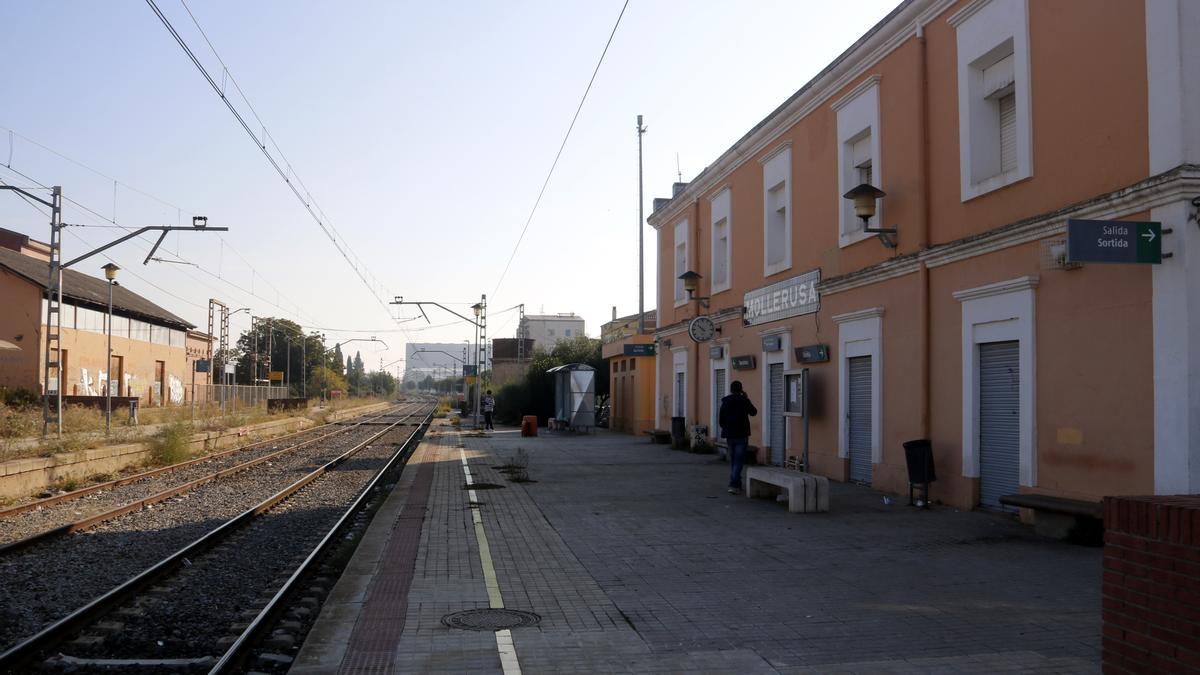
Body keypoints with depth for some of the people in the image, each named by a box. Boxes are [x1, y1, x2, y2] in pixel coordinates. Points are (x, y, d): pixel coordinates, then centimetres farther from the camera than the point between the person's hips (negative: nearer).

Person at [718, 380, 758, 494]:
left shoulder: (725, 401, 1)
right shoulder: (744, 400, -9)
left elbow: (720, 418, 5)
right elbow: (753, 412, 6)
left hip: (730, 435, 4)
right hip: (742, 435, -4)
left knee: (732, 460, 15)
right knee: (739, 461, -4)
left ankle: (737, 485, 20)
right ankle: (733, 485, -16)